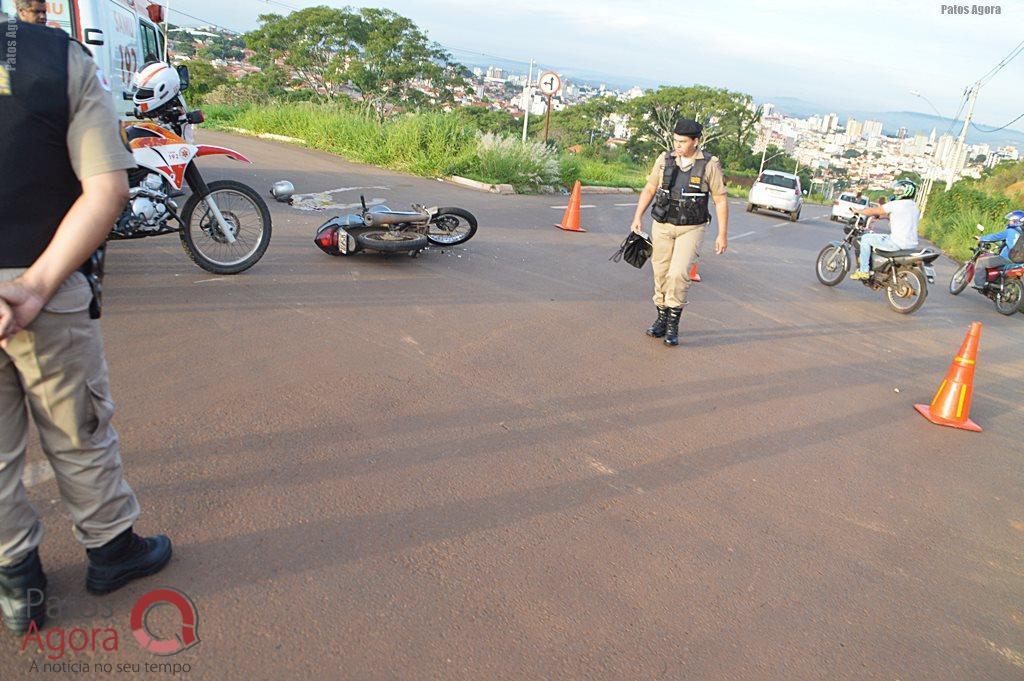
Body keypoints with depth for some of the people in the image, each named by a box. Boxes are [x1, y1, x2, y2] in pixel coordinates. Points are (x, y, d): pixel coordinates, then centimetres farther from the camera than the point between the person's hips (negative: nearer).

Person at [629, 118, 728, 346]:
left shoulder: (710, 165, -8)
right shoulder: (665, 159, 0)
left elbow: (721, 200, -3)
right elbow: (649, 189, 9)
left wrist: (722, 234, -5)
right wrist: (637, 218, 1)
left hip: (691, 229, -3)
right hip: (662, 226, 3)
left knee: (678, 273, -16)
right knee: (661, 274, 7)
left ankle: (673, 324, -3)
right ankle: (662, 319, 22)